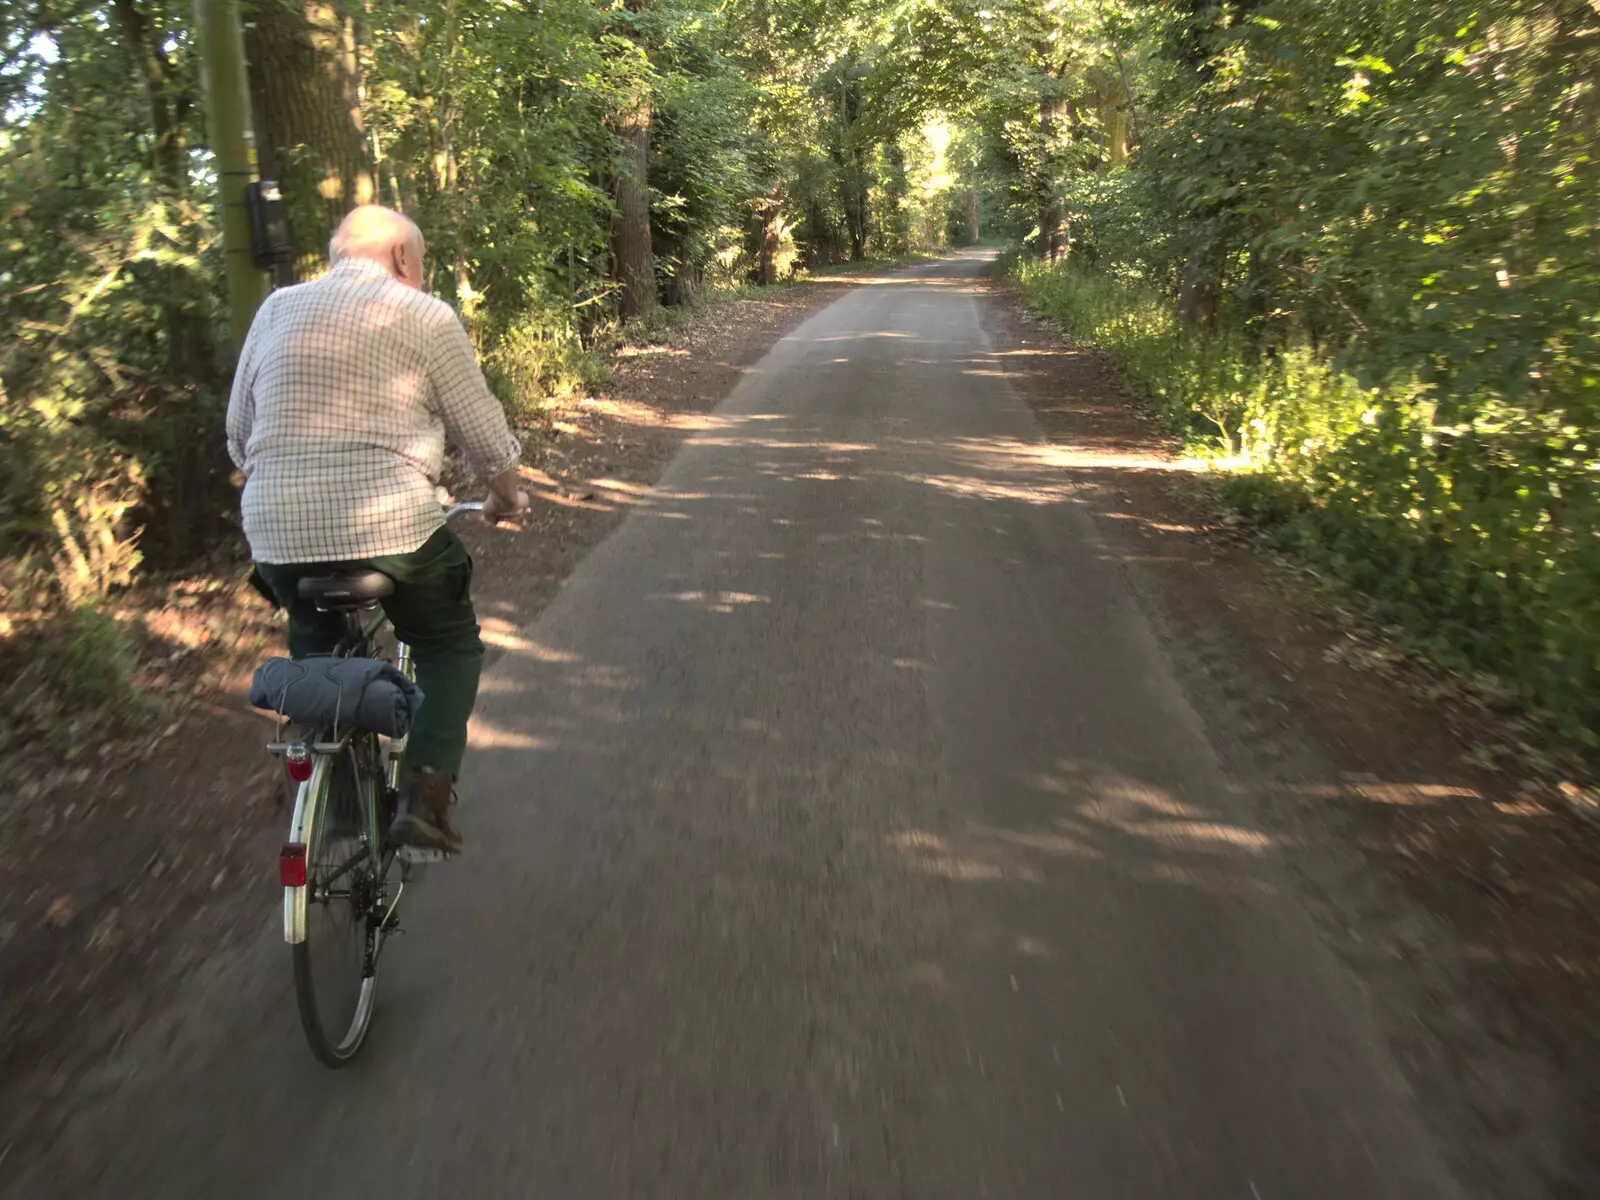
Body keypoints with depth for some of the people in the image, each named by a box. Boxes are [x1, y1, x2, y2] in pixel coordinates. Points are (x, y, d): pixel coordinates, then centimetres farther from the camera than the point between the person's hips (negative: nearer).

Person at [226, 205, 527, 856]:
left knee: (316, 645, 31)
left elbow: (239, 435, 18)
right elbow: (484, 433, 4)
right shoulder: (425, 317, 1)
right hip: (392, 531, -4)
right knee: (449, 645, 18)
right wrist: (507, 496, 23)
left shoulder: (276, 308, 14)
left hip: (276, 536, 5)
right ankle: (424, 795, 4)